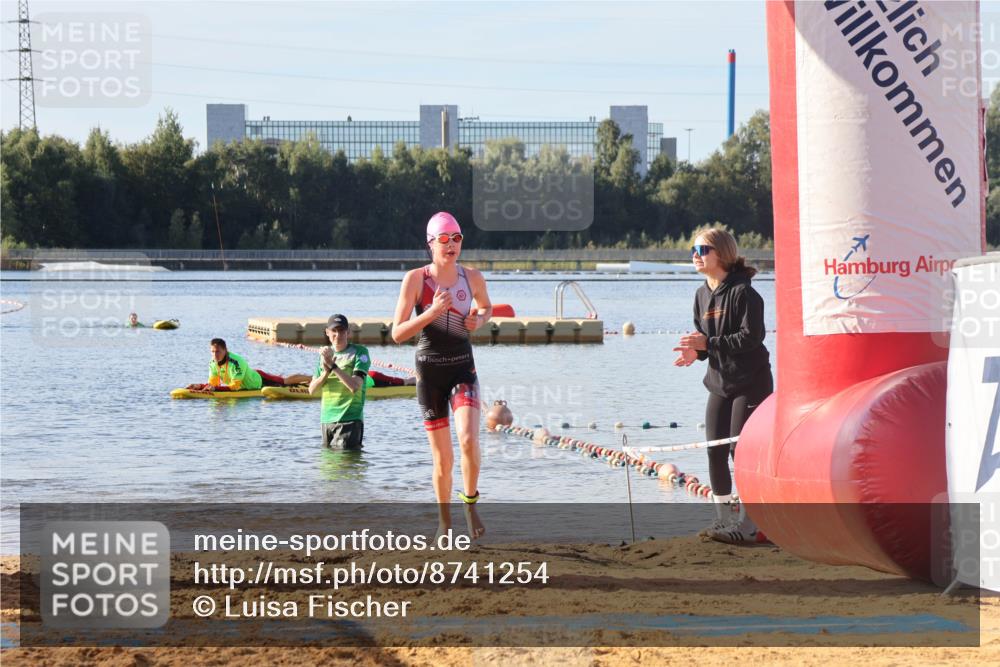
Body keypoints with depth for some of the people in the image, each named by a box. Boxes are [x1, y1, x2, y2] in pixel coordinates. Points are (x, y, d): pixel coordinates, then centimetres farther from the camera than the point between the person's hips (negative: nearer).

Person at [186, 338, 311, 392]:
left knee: (286, 381, 16)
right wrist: (200, 386, -31)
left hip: (259, 380, -7)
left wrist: (216, 388, -49)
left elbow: (235, 386, -42)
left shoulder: (235, 362, -41)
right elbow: (213, 383, -13)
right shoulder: (213, 363, -18)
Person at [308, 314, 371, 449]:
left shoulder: (359, 352, -3)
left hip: (349, 419, -6)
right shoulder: (325, 354, 14)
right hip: (326, 419, 6)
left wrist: (333, 366, -17)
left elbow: (355, 386, -16)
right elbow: (312, 389, 9)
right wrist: (326, 372, -9)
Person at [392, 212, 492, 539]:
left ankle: (470, 503, 3)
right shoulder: (415, 279, -8)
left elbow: (486, 307, 23)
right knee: (443, 458, 1)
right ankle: (444, 521, 22)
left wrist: (479, 319, -1)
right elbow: (397, 333, -10)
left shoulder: (473, 278, 0)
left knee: (468, 440, -22)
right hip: (429, 370, -1)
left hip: (463, 369, 1)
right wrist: (432, 312, -23)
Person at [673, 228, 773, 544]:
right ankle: (723, 520, 17)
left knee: (740, 449, -8)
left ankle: (748, 524, 0)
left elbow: (751, 337, -21)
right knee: (715, 450, 5)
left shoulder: (743, 292, -15)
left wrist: (708, 343, -24)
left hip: (749, 381, -8)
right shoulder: (702, 295, 9)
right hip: (719, 382, 8)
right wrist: (694, 351, -7)